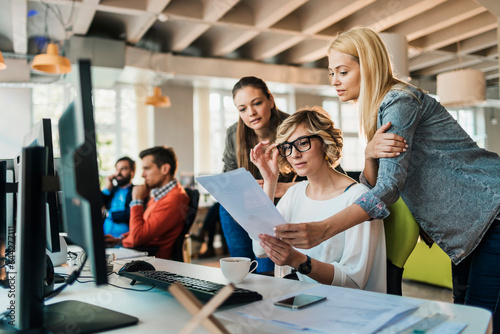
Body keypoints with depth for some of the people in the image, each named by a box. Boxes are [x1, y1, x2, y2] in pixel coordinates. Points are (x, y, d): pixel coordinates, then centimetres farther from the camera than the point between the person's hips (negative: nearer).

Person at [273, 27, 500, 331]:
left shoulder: (400, 100, -19)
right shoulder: (377, 110, 9)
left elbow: (389, 187, -28)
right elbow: (374, 184, 2)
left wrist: (322, 230, -39)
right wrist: (370, 153, -21)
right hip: (468, 225, 9)